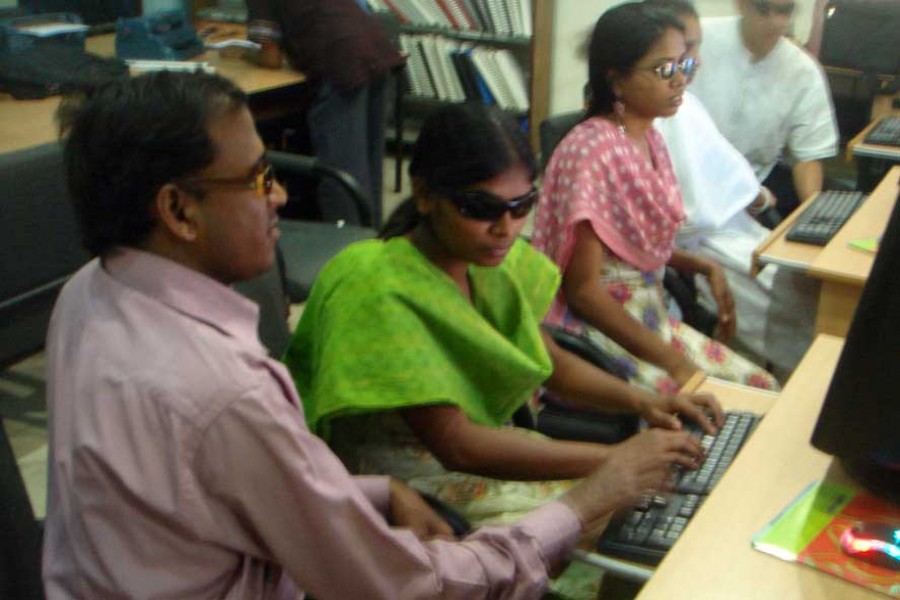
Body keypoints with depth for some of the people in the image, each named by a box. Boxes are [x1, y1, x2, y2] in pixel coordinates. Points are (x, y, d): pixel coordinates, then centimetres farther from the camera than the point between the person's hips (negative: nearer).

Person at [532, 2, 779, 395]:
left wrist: (704, 266, 1)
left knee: (764, 389, 5)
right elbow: (583, 290, -21)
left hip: (649, 318, 9)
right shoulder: (591, 152, -21)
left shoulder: (650, 140, 5)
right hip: (597, 329, -8)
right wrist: (674, 362, -21)